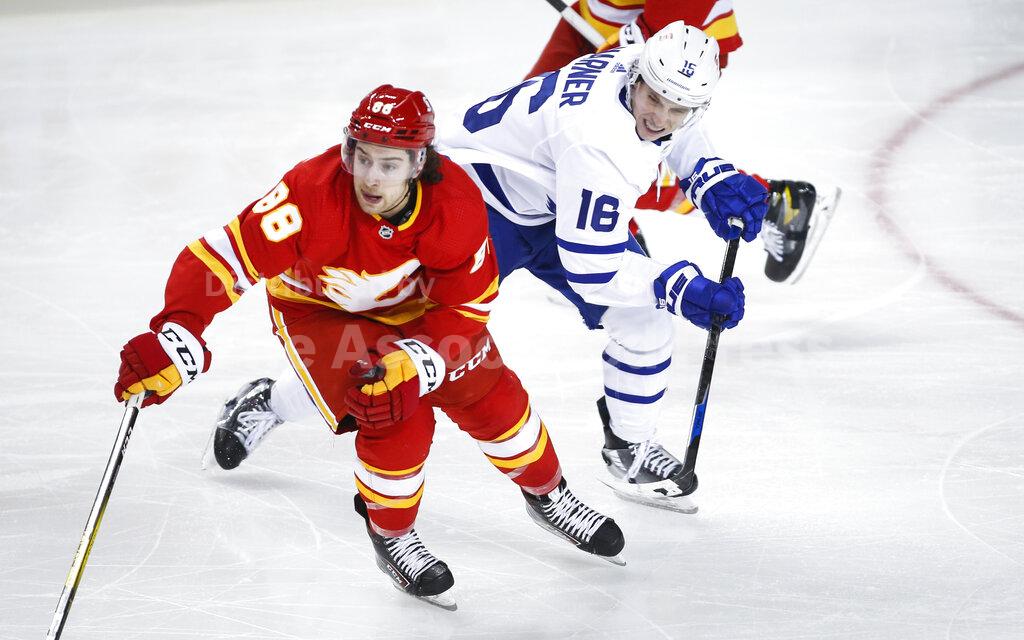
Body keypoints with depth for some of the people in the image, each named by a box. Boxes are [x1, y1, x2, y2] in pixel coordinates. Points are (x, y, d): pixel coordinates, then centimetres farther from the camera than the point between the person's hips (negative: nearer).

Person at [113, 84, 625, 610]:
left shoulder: (456, 202, -30)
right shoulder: (313, 194, -40)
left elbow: (465, 310, -22)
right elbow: (223, 258, -41)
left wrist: (412, 366, -38)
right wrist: (175, 339, -53)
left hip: (411, 303, 3)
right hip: (315, 307, -3)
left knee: (491, 396, 0)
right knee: (398, 423, -22)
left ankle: (546, 493, 31)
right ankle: (391, 538, 7)